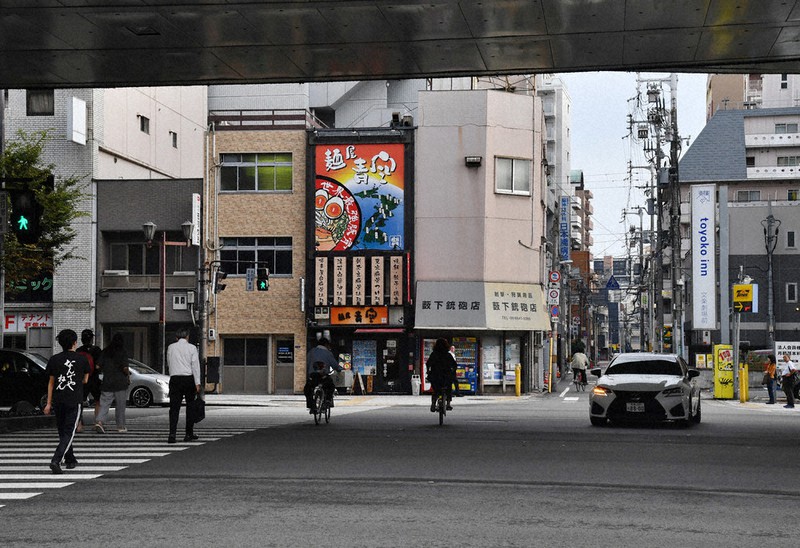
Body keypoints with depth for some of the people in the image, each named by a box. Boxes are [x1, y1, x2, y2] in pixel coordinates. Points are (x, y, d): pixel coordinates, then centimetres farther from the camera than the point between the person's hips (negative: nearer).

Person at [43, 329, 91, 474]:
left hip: (58, 401, 3)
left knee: (63, 431, 17)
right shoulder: (82, 359, -3)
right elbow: (85, 380, 9)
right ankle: (56, 460, -20)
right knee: (69, 433, -3)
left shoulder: (54, 360, 3)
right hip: (74, 400, -3)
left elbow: (51, 382, 6)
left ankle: (70, 460, 28)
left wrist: (49, 403, 11)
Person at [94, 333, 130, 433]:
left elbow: (99, 366, 4)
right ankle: (120, 426, 11)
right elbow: (125, 368, -15)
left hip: (107, 382, 3)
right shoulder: (123, 353, -7)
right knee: (120, 405, 6)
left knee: (104, 403, 2)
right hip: (120, 383, -3)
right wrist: (128, 374, 4)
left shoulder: (105, 352, 6)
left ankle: (99, 421, -18)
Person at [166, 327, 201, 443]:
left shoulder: (171, 347, 8)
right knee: (190, 407, 10)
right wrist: (197, 383, -5)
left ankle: (172, 434, -15)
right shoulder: (192, 348, 1)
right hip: (189, 378, -1)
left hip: (174, 378, 1)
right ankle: (189, 434, 12)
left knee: (174, 408, -2)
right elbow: (195, 365, -4)